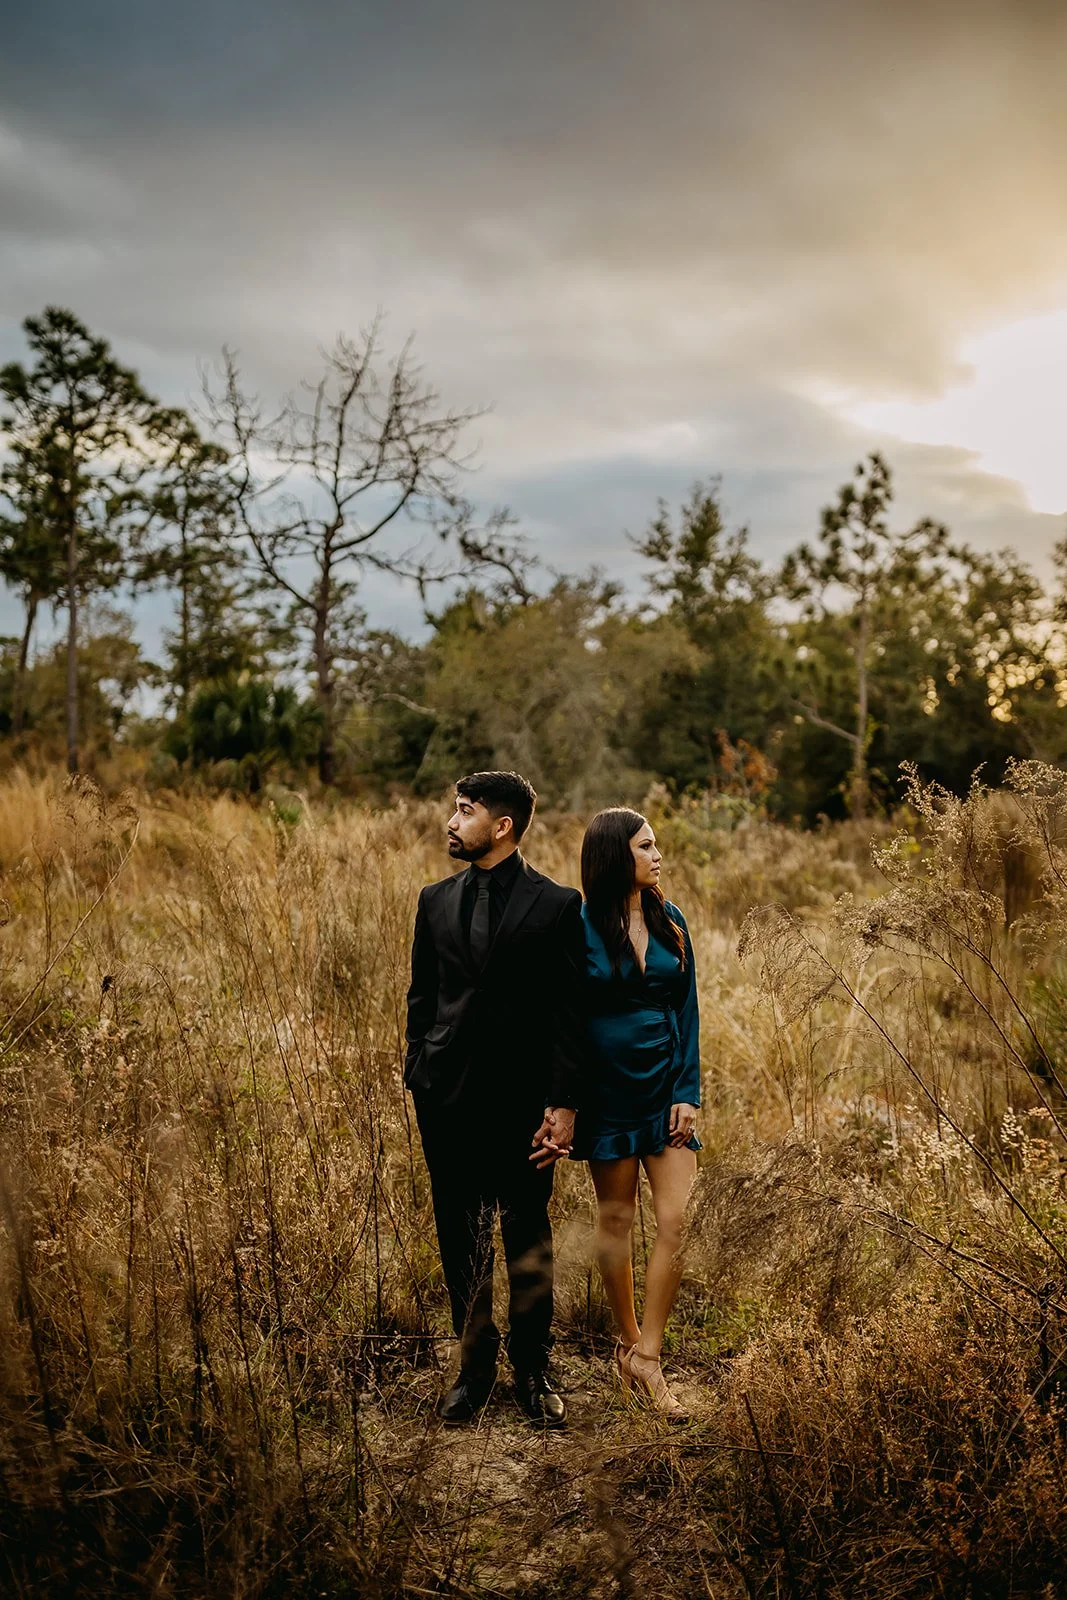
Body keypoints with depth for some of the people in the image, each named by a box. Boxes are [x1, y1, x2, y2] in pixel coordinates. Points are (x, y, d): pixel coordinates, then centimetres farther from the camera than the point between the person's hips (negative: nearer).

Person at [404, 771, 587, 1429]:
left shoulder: (557, 905, -4)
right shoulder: (436, 901, 9)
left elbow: (570, 1012, -5)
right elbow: (421, 998, 13)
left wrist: (564, 1104, -9)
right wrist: (419, 1081, 8)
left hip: (523, 1101, -3)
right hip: (449, 1099, 4)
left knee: (529, 1239, 7)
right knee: (460, 1239, 11)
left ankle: (533, 1368, 23)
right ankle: (475, 1364, 26)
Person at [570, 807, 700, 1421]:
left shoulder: (670, 921, 5)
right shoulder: (581, 928, -7)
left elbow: (688, 1012, 6)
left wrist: (688, 1091, -2)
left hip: (666, 1086, 3)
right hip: (609, 1088, -3)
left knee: (677, 1219, -5)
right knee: (617, 1217, 9)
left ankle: (646, 1357, 3)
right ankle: (628, 1341, 26)